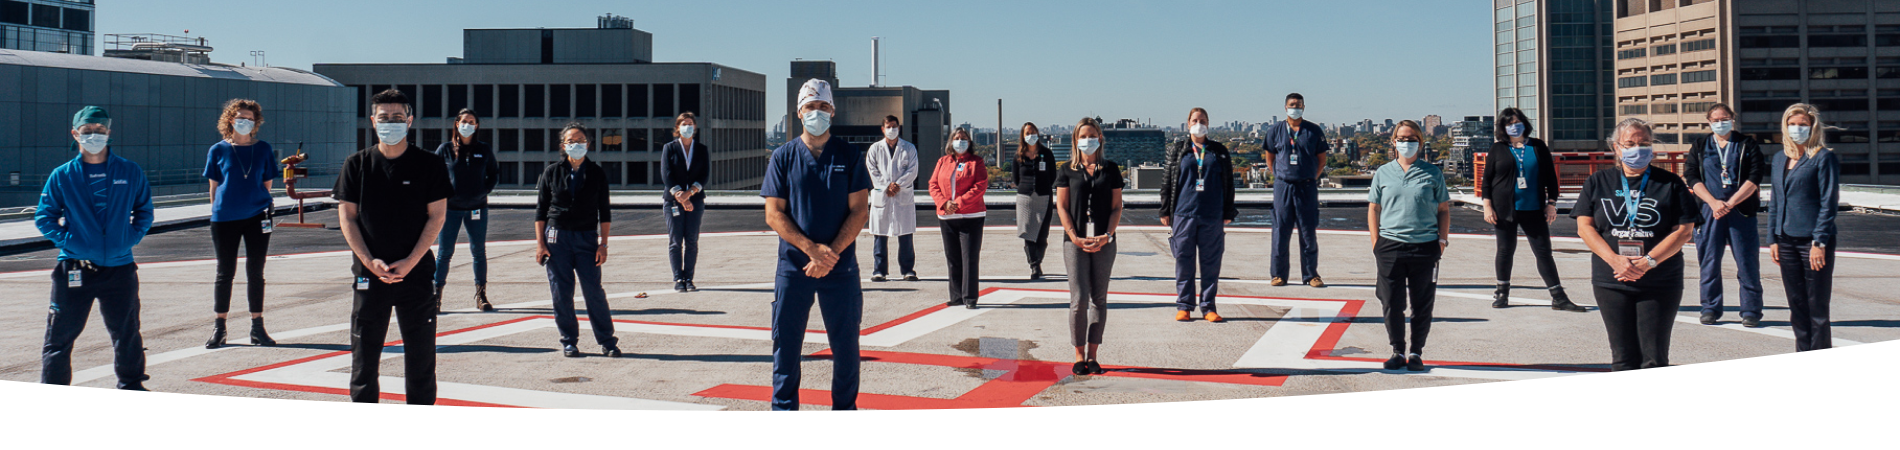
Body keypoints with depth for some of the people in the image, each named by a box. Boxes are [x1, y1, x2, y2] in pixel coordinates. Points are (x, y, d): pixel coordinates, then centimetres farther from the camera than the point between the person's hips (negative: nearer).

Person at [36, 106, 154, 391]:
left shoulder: (130, 173, 4)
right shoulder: (61, 176, 1)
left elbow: (144, 210, 15)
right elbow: (44, 217, 7)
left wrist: (133, 237, 0)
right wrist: (65, 240, -7)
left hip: (120, 268, 1)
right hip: (74, 269, -1)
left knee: (127, 332, 10)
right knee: (61, 335, 1)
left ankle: (131, 387, 26)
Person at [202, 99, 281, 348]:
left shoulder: (263, 149, 6)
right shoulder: (218, 150, 3)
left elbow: (267, 184, 10)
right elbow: (214, 186, 6)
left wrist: (267, 206, -1)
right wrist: (215, 211, 2)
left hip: (257, 216, 1)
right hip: (224, 218, -1)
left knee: (255, 272, 5)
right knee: (225, 272, 6)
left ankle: (257, 328, 12)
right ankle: (218, 328, 15)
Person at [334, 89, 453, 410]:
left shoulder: (429, 165, 1)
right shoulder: (356, 165, 5)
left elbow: (437, 216, -2)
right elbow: (347, 217, 3)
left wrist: (410, 261, -12)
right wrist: (369, 261, -10)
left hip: (416, 272, -1)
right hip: (369, 273, 1)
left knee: (420, 354, 3)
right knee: (364, 352, 5)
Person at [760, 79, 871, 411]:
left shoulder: (849, 156, 4)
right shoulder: (783, 157, 4)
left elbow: (859, 212, 0)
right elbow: (774, 214, -1)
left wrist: (831, 254, -13)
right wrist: (813, 249, -13)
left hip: (841, 267, 0)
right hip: (793, 266, 0)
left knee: (845, 345, 5)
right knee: (786, 343, 2)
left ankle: (844, 406, 17)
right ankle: (783, 406, 12)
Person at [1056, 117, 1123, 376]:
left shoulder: (1110, 169, 9)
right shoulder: (1067, 171, 7)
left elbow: (1117, 207, 6)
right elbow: (1061, 207, 3)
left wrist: (1107, 236, -8)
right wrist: (1075, 238, -9)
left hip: (1104, 242, 1)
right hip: (1075, 241, -1)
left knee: (1099, 299, 4)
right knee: (1079, 299, -7)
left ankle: (1092, 355, 10)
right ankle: (1079, 355, 4)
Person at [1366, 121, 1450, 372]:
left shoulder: (1433, 174, 7)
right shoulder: (1383, 173, 9)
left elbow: (1443, 210, 11)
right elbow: (1373, 209, 12)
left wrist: (1442, 239, 0)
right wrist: (1376, 243, 4)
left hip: (1425, 247, -1)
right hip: (1390, 246, 1)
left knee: (1422, 304, 4)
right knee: (1392, 303, 2)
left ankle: (1416, 352, 16)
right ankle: (1397, 351, 15)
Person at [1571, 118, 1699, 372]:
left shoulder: (1670, 184, 3)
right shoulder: (1598, 182, 9)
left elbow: (1684, 230, -3)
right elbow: (1584, 227, 2)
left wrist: (1648, 262, -15)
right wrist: (1615, 259, -13)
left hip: (1660, 285, -1)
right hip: (1611, 283, 1)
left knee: (1654, 358, -3)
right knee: (1623, 358, 3)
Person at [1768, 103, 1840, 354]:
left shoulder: (1824, 158, -5)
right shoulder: (1780, 158, 14)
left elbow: (1829, 203, -10)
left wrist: (1819, 242, -15)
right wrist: (1773, 238, 11)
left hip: (1813, 239, -6)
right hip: (1787, 240, 6)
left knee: (1817, 306, -2)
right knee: (1796, 305, 10)